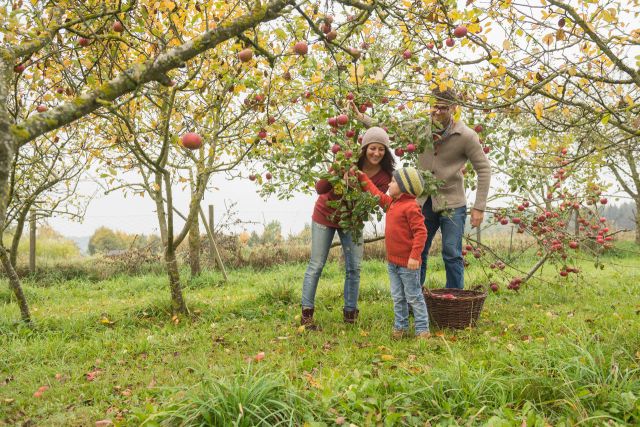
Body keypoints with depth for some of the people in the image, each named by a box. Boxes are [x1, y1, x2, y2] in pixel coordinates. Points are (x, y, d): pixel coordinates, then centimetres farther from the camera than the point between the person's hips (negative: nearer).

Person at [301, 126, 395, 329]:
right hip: (326, 215, -3)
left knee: (354, 268, 3)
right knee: (316, 265, 0)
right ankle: (306, 314, 9)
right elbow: (319, 189, -27)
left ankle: (350, 313, 18)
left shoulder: (384, 176, -16)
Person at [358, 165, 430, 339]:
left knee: (414, 297, 2)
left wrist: (415, 256, -26)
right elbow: (377, 194, 27)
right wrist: (362, 177, 29)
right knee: (398, 297, 16)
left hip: (408, 263, -8)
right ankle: (400, 326, 27)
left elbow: (421, 232, -21)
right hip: (393, 261, 9)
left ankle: (422, 329, 13)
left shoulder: (411, 207, -17)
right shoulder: (391, 203, 11)